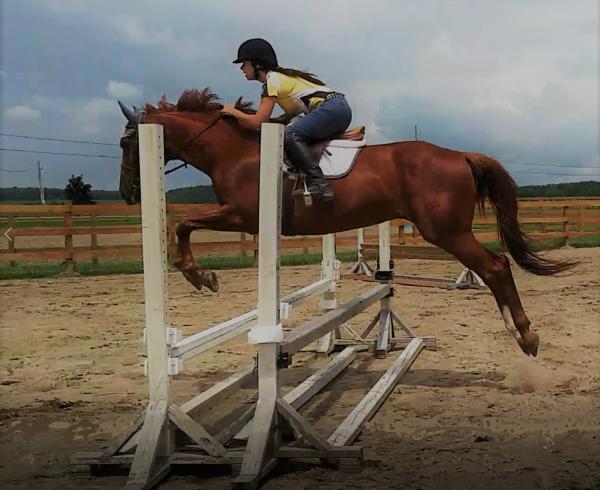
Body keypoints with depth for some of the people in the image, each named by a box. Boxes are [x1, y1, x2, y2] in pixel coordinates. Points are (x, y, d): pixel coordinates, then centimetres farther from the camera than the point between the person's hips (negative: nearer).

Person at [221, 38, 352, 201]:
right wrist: (270, 120, 14)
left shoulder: (272, 79, -4)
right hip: (341, 108, 10)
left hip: (332, 108, -10)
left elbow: (257, 122, -10)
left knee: (290, 134, -22)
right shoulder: (280, 76, 23)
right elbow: (293, 112, 23)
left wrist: (232, 111, 5)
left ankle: (318, 183, -31)